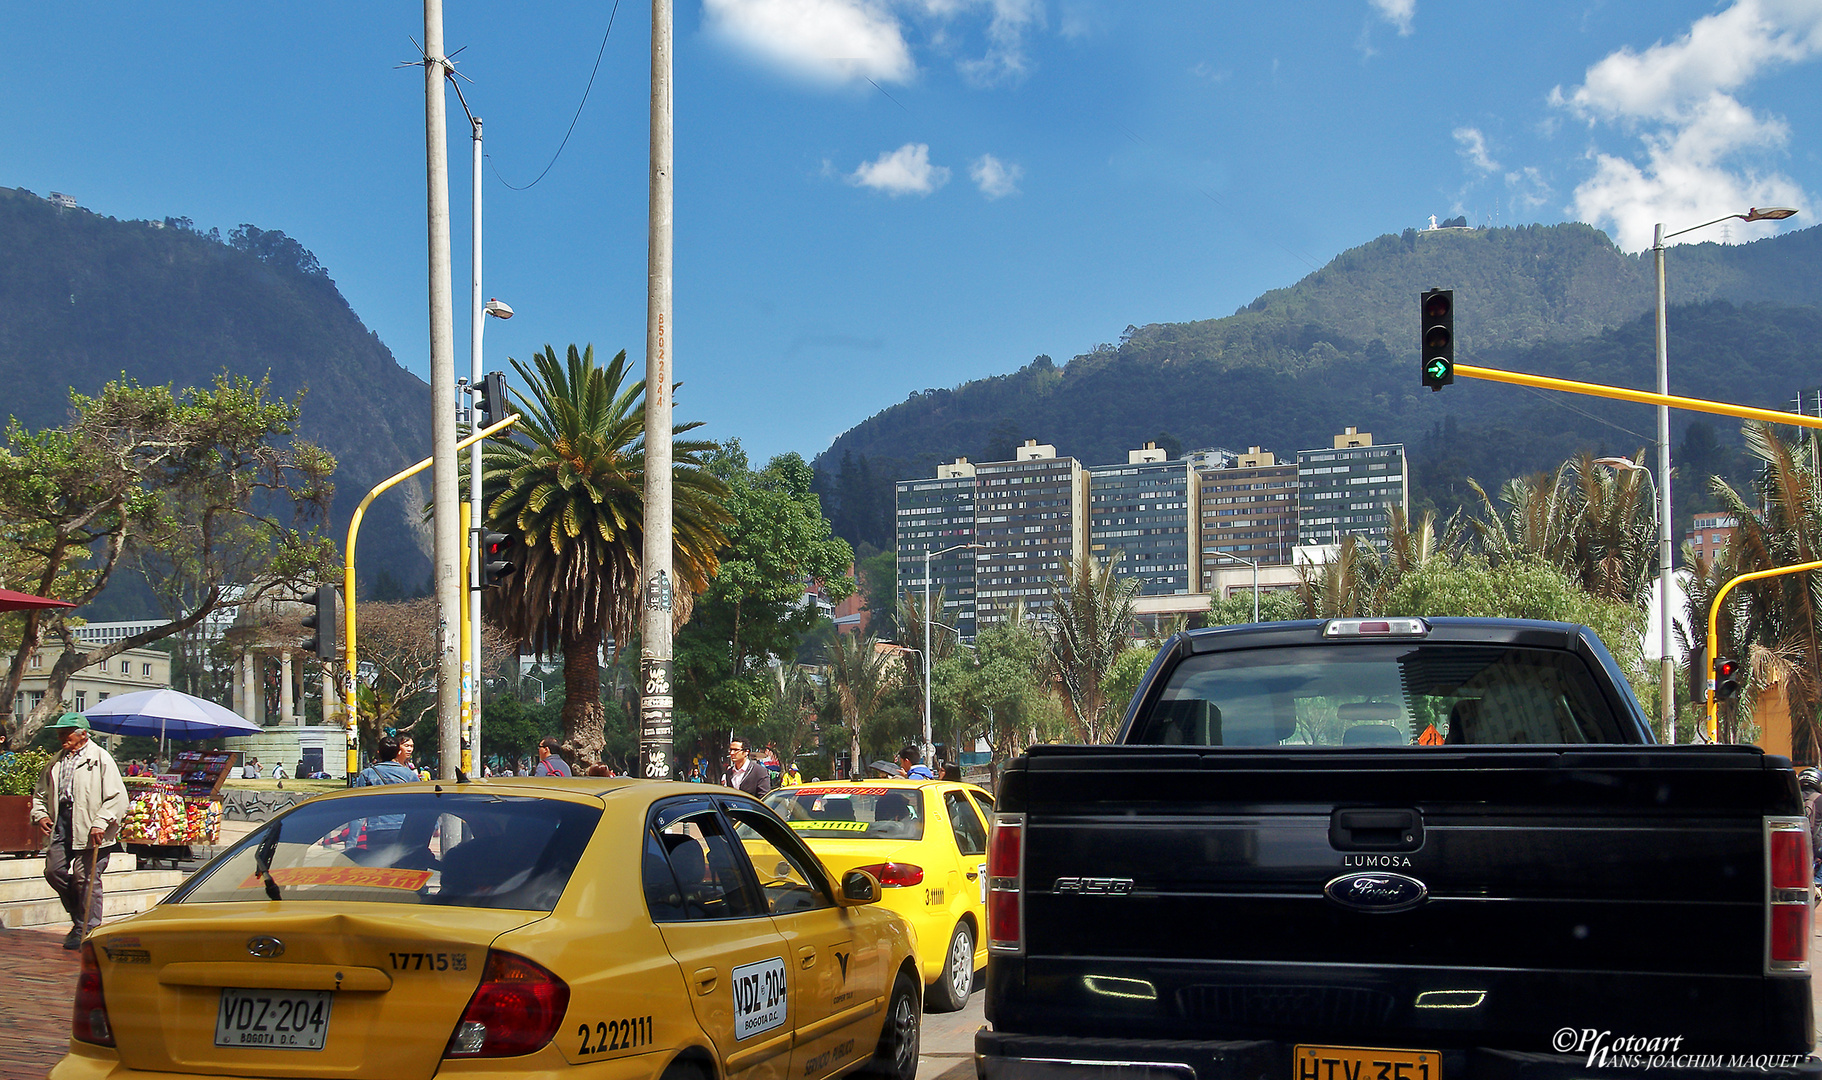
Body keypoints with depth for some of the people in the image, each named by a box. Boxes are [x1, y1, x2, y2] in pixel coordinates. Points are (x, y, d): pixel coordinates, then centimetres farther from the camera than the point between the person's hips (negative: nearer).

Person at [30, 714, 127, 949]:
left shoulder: (100, 758, -3)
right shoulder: (56, 761, 18)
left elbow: (117, 797, -9)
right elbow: (40, 792, 26)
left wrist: (100, 823, -17)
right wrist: (40, 814, 6)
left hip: (88, 830, -7)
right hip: (61, 825, 7)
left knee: (86, 878, -5)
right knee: (53, 871, 1)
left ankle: (88, 930, 5)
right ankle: (79, 918, 21)